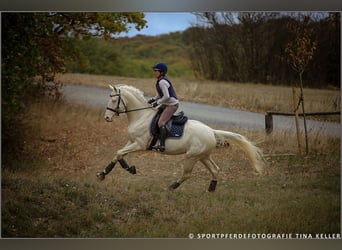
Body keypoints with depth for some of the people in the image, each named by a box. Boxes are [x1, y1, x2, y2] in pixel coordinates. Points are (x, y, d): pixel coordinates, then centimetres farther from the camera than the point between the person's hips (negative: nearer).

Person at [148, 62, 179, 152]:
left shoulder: (162, 82, -21)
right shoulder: (161, 81, 11)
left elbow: (166, 96, -26)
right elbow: (161, 94, 22)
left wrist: (157, 102, -16)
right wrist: (154, 99, 8)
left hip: (172, 104, -11)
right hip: (167, 104, 11)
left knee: (161, 123, -19)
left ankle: (162, 145, -24)